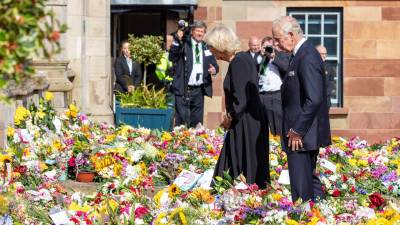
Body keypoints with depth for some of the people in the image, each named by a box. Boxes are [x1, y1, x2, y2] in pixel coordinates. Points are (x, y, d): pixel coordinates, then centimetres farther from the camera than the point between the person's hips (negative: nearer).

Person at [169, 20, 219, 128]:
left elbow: (214, 64, 16)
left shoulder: (206, 47, 12)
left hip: (199, 90, 5)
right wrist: (178, 41, -26)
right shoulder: (183, 44, -2)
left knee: (197, 122, 10)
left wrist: (214, 70, -8)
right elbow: (172, 57, -15)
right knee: (182, 121, -7)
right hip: (183, 90, -5)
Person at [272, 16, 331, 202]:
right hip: (300, 132, 11)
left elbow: (314, 99, -24)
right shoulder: (300, 54, 12)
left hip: (301, 135, -11)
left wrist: (297, 131, -20)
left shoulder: (307, 57, -19)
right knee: (309, 178, 18)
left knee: (301, 190, -7)